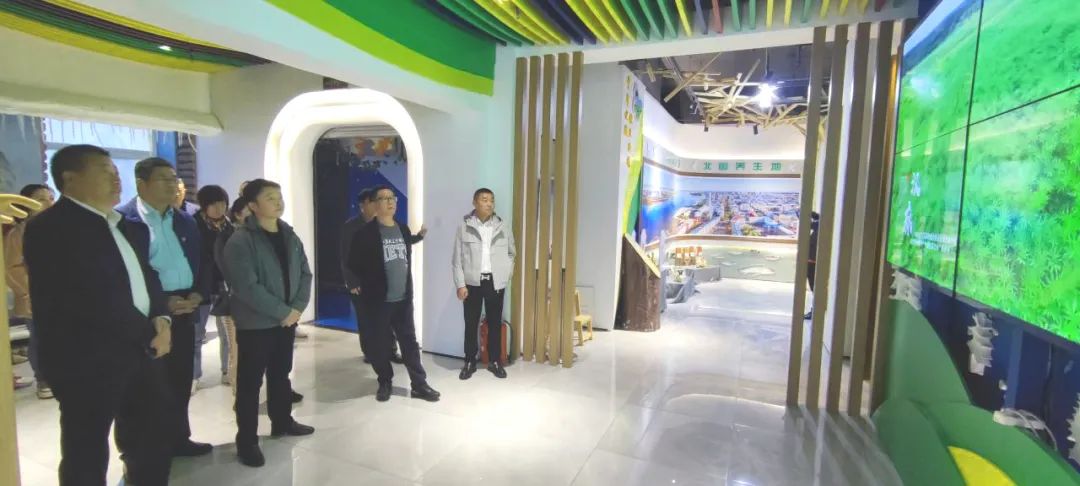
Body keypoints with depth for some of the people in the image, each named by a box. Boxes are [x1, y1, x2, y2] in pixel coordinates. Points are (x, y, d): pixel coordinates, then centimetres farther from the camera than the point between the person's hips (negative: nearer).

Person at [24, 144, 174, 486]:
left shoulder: (118, 224, 13)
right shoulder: (51, 227, -13)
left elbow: (145, 274, 14)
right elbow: (92, 299, -21)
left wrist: (161, 318, -4)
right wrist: (148, 333, -13)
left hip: (140, 350, 8)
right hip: (88, 359, -7)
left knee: (151, 441, 18)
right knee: (87, 453, 10)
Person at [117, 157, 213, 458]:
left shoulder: (186, 221, 12)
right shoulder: (123, 220, -8)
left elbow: (200, 263, 15)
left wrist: (198, 294, -2)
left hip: (184, 310, 6)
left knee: (181, 379, 15)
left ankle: (179, 439, 30)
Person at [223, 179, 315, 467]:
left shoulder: (290, 236, 7)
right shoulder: (240, 241, -15)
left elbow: (305, 274, 7)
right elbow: (246, 287, -21)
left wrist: (298, 307, -7)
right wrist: (282, 311, -18)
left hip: (287, 319, 6)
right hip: (255, 323, -6)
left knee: (281, 374, 19)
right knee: (250, 381, 4)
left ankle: (282, 422, 36)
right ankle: (247, 439, 18)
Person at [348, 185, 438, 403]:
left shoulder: (404, 229, 8)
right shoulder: (366, 232, -7)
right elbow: (353, 263, -3)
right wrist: (367, 284, 0)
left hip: (404, 298, 4)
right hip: (378, 299, -4)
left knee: (410, 341, 8)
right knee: (379, 343, 8)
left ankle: (419, 384, 16)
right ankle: (385, 383, 27)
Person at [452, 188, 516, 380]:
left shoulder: (502, 227, 3)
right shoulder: (464, 227, -3)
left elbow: (511, 253, 11)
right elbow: (457, 258, -3)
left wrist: (505, 276, 1)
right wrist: (460, 284, -8)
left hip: (495, 282, 2)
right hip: (472, 282, -1)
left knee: (495, 323, 9)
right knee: (471, 323, 7)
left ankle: (494, 361, 22)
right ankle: (470, 362, 21)